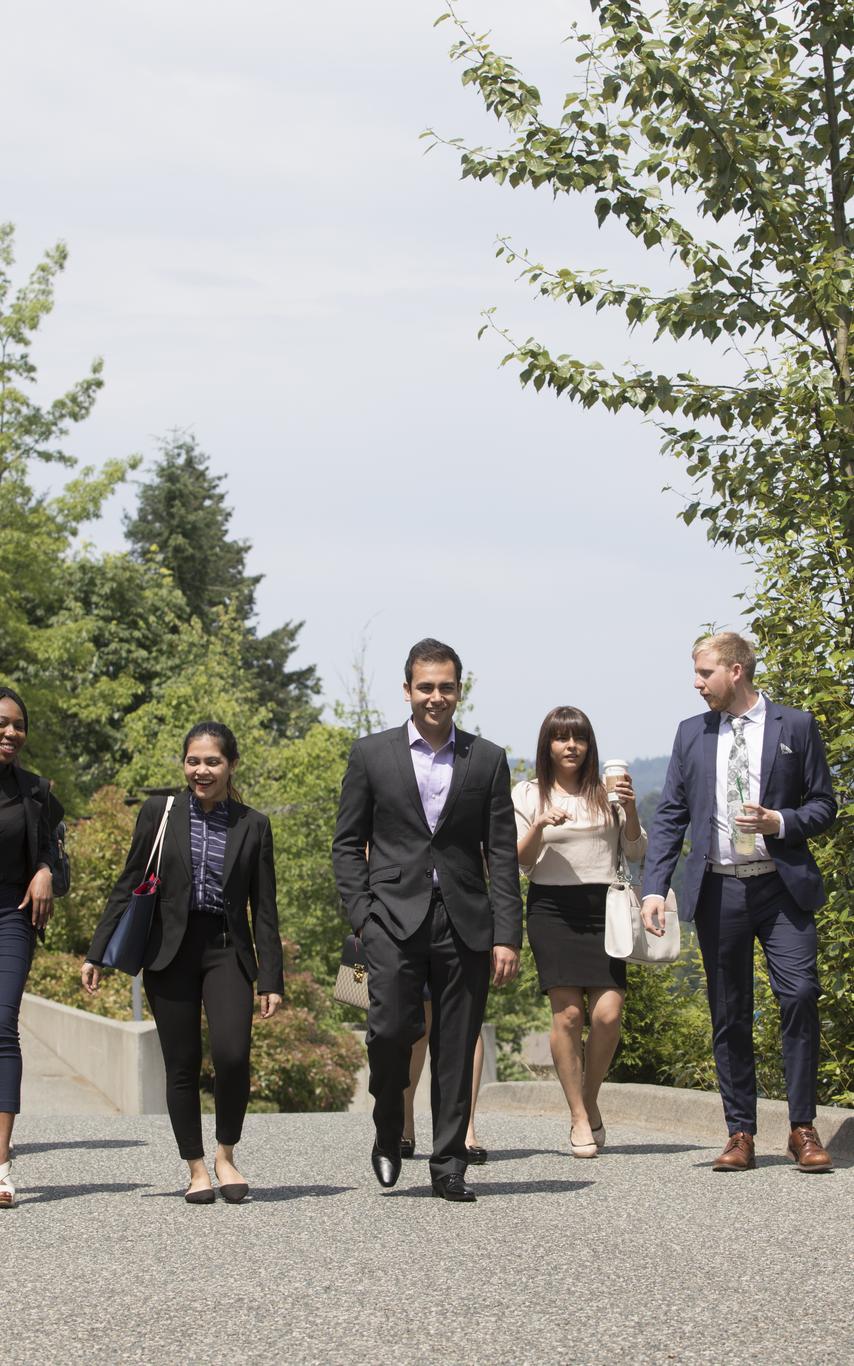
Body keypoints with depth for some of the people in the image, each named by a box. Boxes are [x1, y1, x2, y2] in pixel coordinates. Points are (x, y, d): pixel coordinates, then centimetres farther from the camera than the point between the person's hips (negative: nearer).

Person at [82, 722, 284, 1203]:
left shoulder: (253, 826, 5)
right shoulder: (159, 813, 4)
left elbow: (265, 909, 6)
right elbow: (128, 887, 7)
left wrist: (272, 979, 1)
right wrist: (97, 954, 3)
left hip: (227, 950, 0)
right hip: (170, 951, 1)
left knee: (232, 1054, -18)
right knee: (182, 1066, 2)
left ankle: (226, 1154, 4)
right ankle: (197, 1169, 17)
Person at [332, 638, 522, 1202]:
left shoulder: (487, 759, 8)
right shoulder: (372, 754, 6)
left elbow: (502, 855, 6)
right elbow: (348, 844, 9)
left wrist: (507, 936, -1)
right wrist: (363, 915, -3)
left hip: (464, 921, 1)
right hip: (395, 917, -1)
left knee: (457, 1048, 2)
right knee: (392, 1028, -14)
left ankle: (449, 1165, 11)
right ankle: (389, 1134, 11)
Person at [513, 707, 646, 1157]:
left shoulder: (607, 793, 12)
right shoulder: (527, 795, 9)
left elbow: (635, 852, 10)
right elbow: (521, 863, 5)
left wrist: (630, 810, -6)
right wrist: (539, 828, -13)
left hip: (602, 907, 1)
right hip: (552, 908, -1)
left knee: (608, 1012, -10)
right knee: (567, 1013, -11)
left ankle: (591, 1101, 13)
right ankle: (579, 1118, -1)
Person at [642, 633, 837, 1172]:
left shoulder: (795, 726, 3)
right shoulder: (692, 734, 11)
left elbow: (824, 805, 6)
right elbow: (670, 816, 10)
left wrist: (781, 822, -14)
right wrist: (655, 887, 1)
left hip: (782, 887, -3)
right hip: (718, 890, 3)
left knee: (800, 996, -14)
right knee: (729, 1016, 4)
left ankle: (803, 1128, -5)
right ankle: (741, 1134, 10)